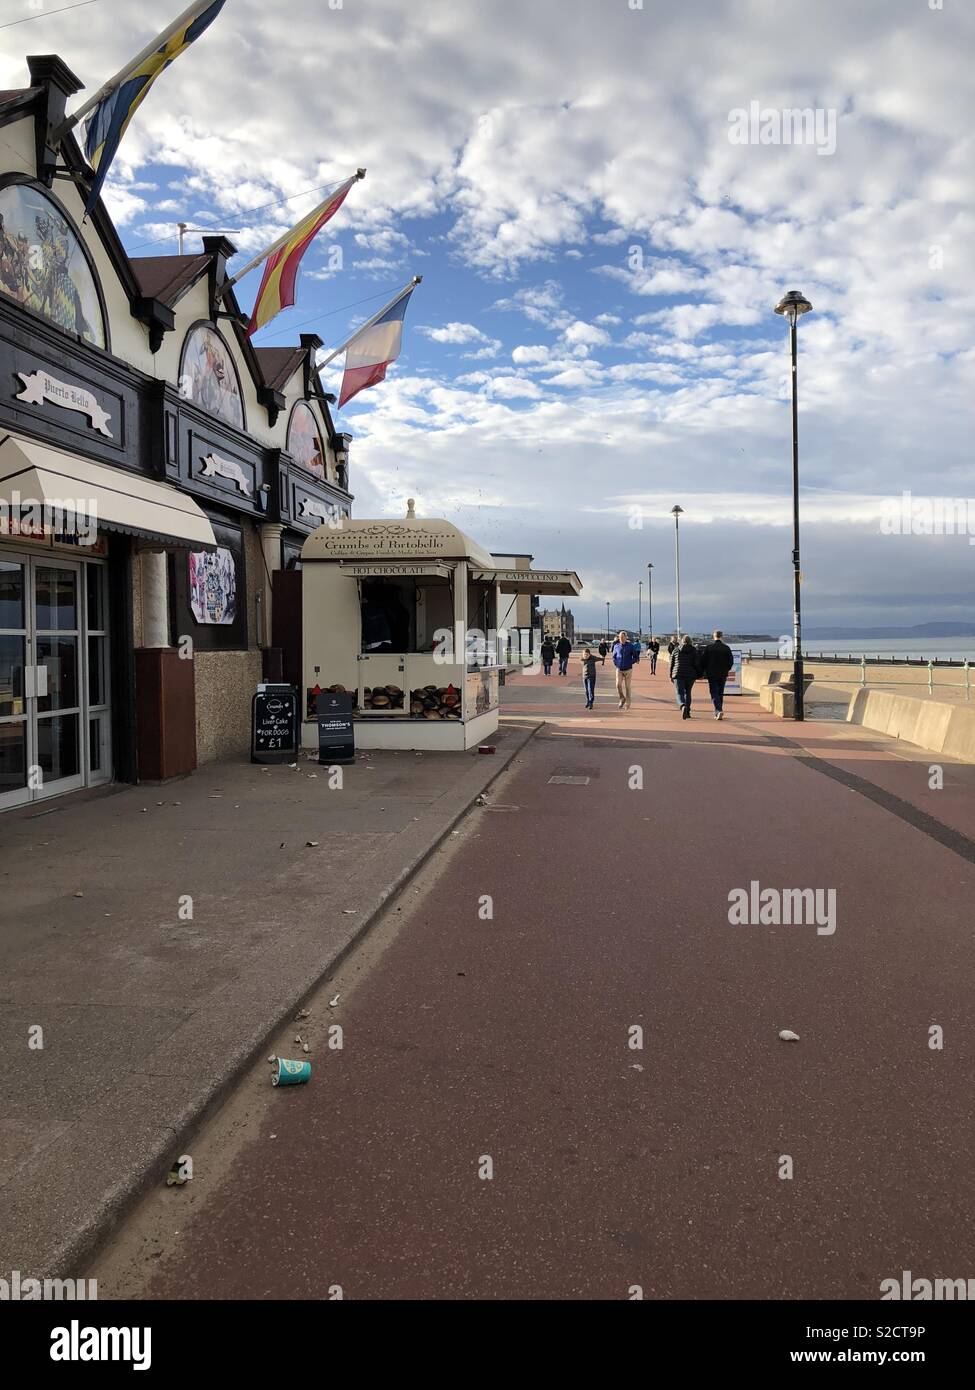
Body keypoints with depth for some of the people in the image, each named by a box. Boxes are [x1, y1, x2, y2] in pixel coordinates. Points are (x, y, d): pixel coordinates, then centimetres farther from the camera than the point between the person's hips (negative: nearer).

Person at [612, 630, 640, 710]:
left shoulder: (630, 646, -4)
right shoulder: (616, 646, 3)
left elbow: (635, 656, 4)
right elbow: (614, 656, 16)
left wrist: (630, 663, -6)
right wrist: (615, 664, 3)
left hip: (628, 669, -1)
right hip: (619, 669, 1)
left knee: (627, 687, 2)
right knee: (618, 685, -14)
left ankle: (627, 704, 11)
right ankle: (622, 699, 10)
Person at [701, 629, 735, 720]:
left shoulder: (708, 647, -5)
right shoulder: (726, 647, 0)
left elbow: (703, 661, -3)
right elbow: (731, 661, 3)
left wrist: (702, 673, 8)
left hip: (712, 674, -2)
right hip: (723, 675, 3)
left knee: (714, 693, -2)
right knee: (720, 694, 14)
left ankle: (719, 710, -22)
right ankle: (718, 712, 19)